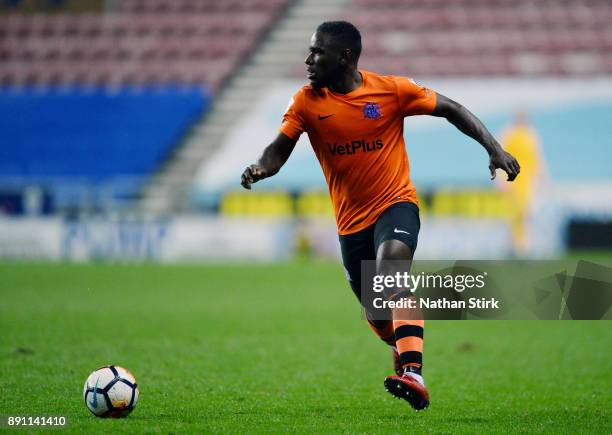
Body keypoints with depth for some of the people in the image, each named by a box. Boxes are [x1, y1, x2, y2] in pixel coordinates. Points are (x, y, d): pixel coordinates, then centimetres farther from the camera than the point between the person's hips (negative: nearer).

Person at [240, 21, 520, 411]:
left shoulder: (392, 89, -7)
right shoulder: (307, 102, -2)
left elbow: (451, 110, 2)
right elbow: (280, 148, -5)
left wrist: (494, 148, -7)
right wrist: (261, 168, -29)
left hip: (396, 203, -4)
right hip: (351, 221, 4)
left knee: (390, 267, -32)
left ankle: (413, 374, -43)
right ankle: (407, 358, 40)